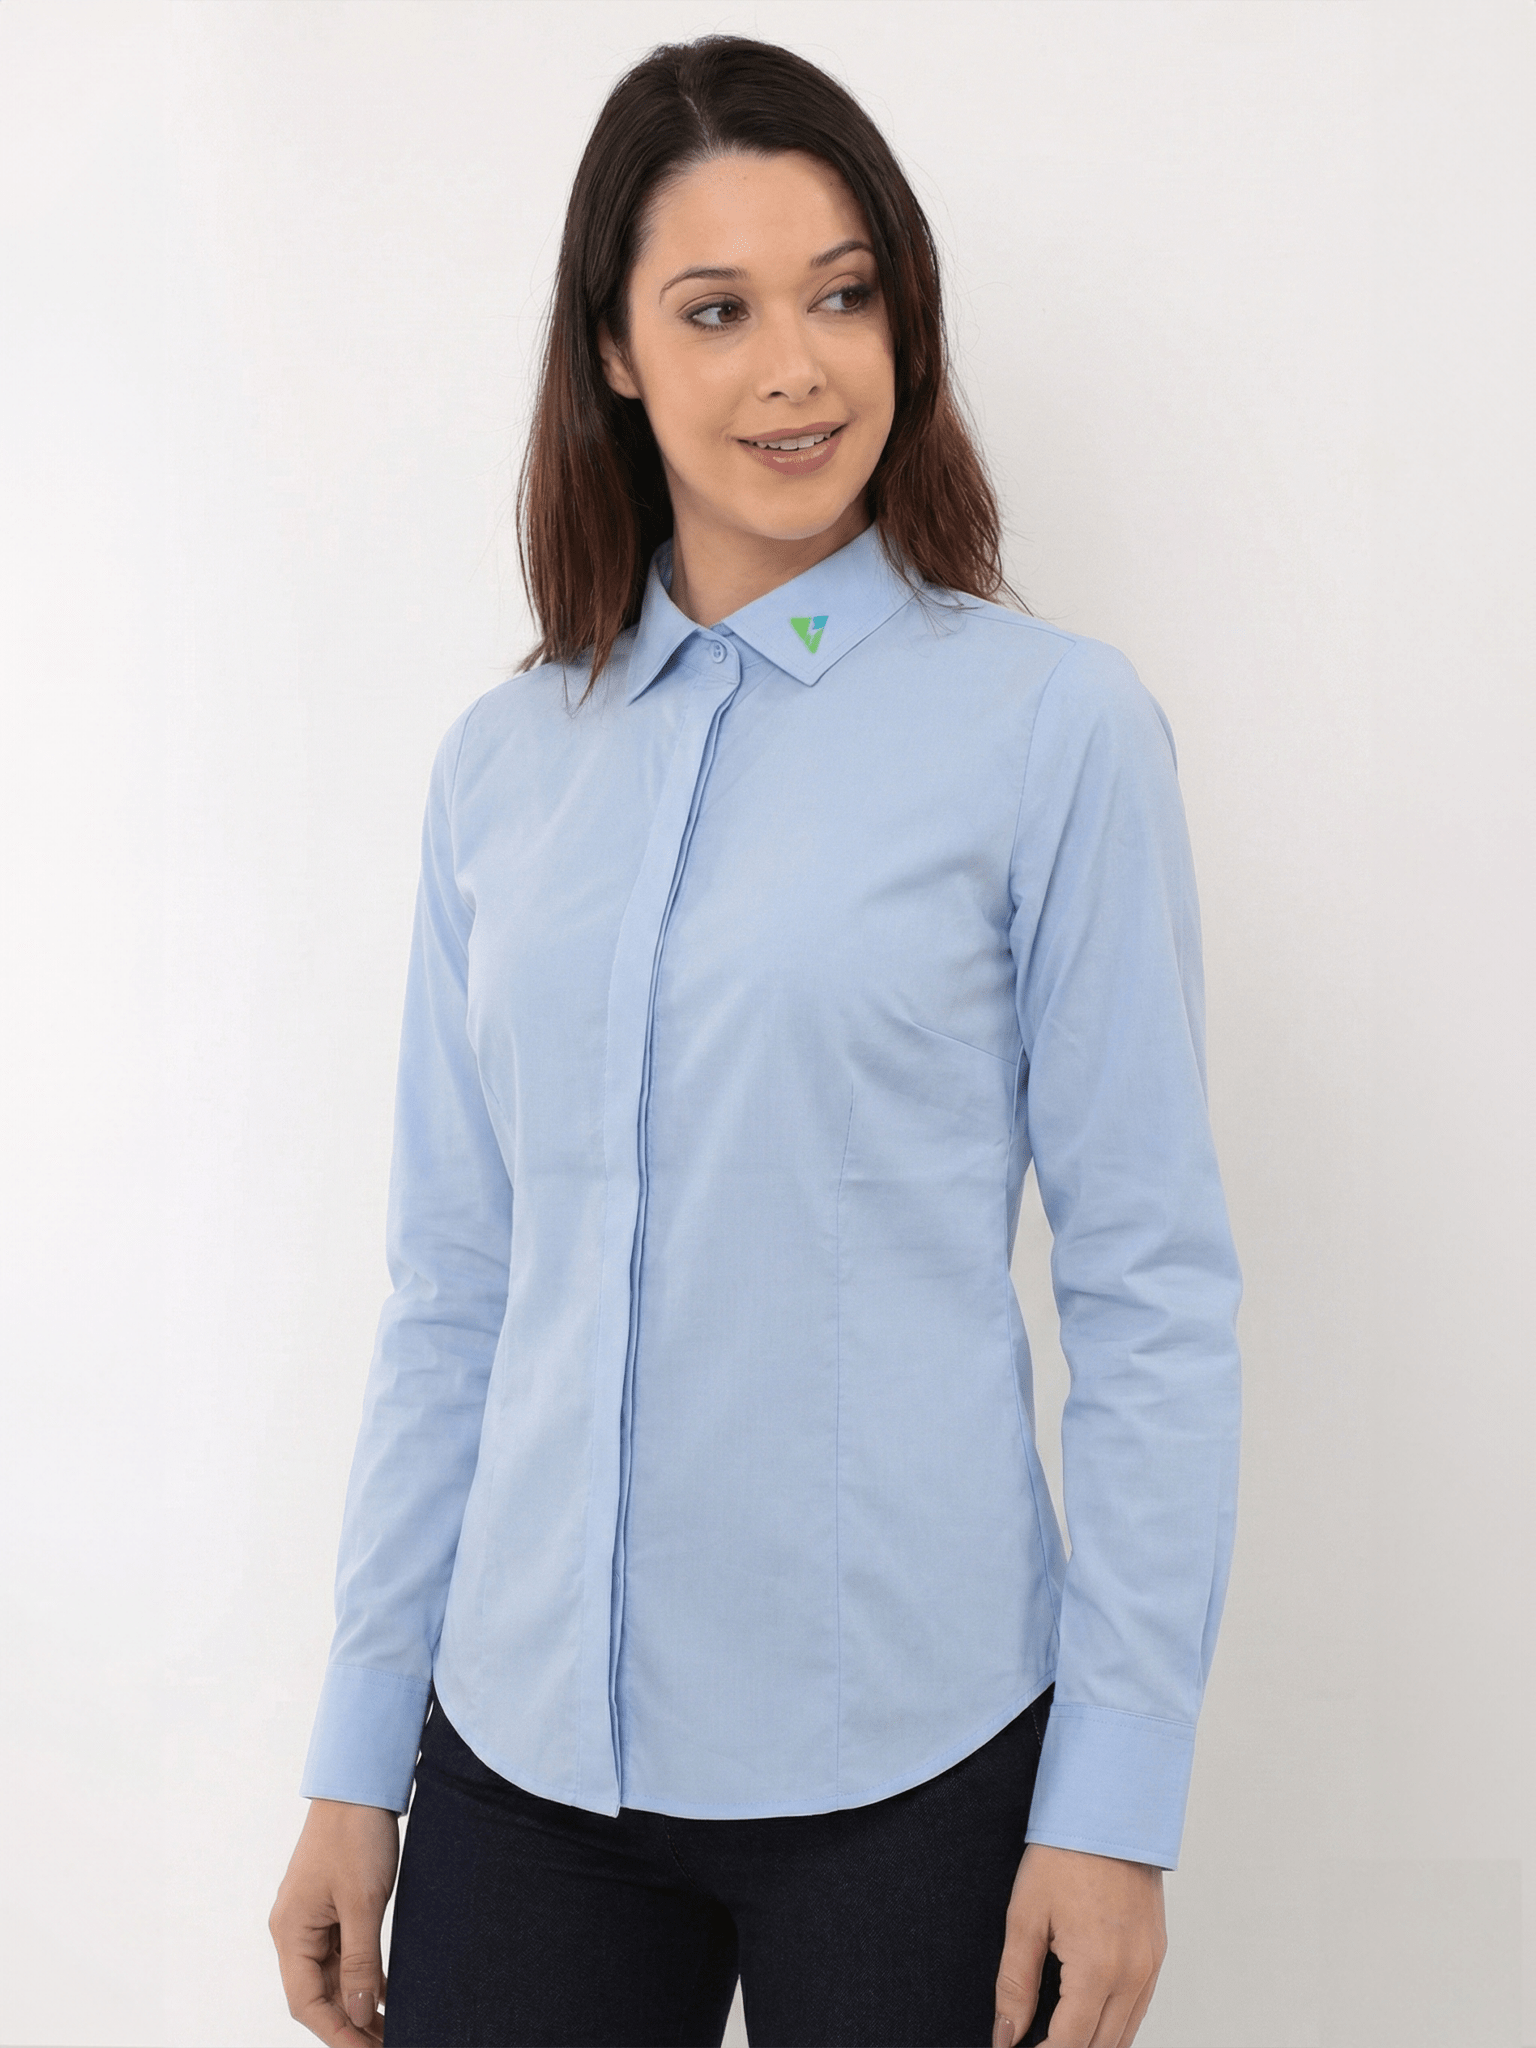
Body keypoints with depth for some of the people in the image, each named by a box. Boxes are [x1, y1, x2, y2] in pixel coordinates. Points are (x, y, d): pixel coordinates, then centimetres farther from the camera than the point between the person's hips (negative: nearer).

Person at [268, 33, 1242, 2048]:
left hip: (903, 1755, -3)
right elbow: (448, 1291, 8)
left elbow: (1153, 1289, -6)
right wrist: (358, 1750, 8)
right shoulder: (501, 764, 6)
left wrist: (1118, 1801, -8)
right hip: (525, 1739, 4)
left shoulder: (1053, 726, -6)